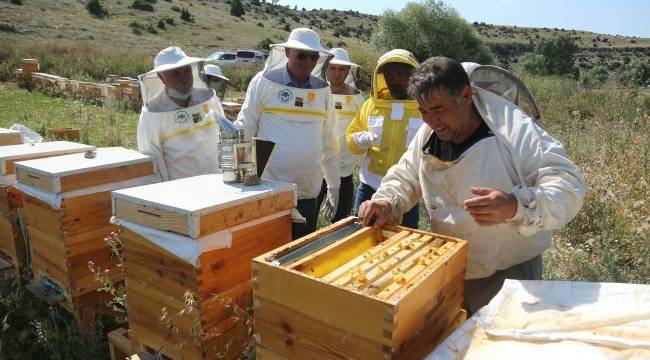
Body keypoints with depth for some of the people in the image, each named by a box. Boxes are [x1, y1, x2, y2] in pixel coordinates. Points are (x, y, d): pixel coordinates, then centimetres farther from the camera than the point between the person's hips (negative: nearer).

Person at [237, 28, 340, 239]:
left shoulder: (322, 89, 7)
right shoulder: (264, 82, -4)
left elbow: (329, 143, 12)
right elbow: (244, 132, -1)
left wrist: (334, 186, 13)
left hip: (307, 193, 3)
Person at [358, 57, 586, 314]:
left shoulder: (515, 130, -22)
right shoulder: (427, 136, -4)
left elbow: (569, 187, -25)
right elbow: (404, 179, 8)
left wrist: (515, 206, -44)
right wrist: (386, 203, -14)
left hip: (510, 274, -5)